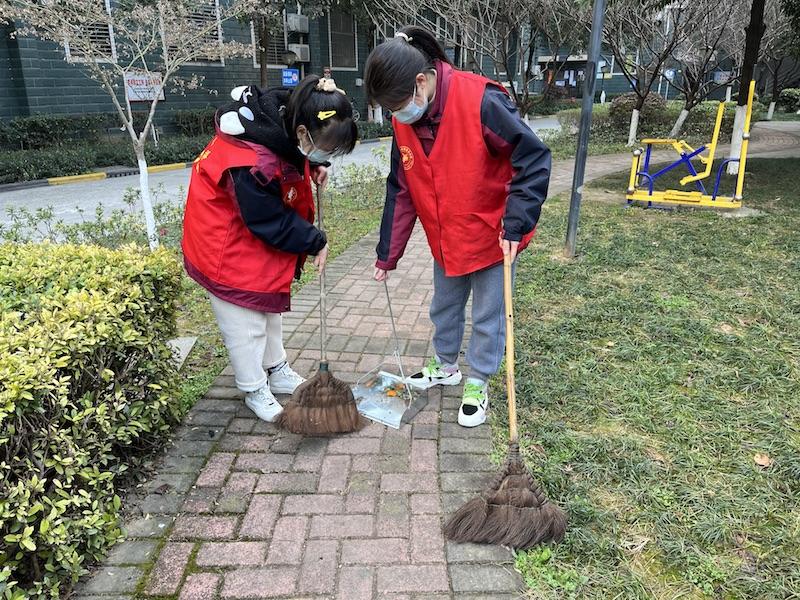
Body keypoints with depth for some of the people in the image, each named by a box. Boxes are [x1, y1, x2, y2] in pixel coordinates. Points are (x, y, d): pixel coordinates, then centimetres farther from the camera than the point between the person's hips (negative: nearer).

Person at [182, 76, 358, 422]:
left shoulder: (287, 115, -14)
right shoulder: (251, 165, -38)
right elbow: (272, 224, -27)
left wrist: (315, 166, -8)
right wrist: (315, 242, -15)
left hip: (257, 230, 9)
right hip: (225, 241, -9)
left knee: (269, 304, 20)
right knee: (245, 320, 1)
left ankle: (277, 371, 38)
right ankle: (255, 391, 20)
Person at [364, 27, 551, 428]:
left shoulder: (481, 102, -28)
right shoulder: (404, 123, -7)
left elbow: (534, 159, -22)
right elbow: (400, 193, 1)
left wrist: (516, 223, -26)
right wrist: (387, 256, 3)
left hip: (492, 236, -6)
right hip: (445, 239, 6)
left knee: (487, 315, 7)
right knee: (444, 307, 20)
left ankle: (477, 385, 26)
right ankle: (445, 366, 43)